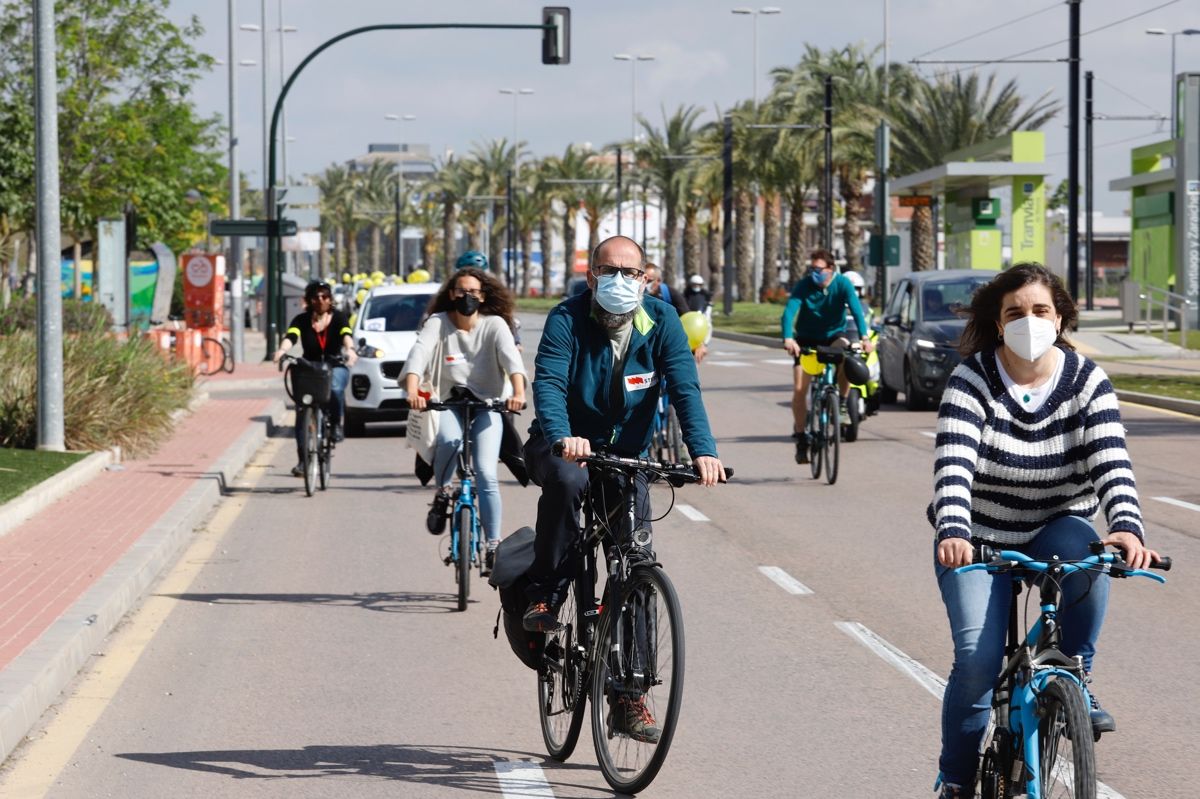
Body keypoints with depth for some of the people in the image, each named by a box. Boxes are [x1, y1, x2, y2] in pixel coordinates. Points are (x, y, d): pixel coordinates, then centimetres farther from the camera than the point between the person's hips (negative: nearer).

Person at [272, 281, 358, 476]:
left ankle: (336, 425, -11)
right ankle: (302, 459, -7)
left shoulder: (338, 317, -1)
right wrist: (282, 350, -43)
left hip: (335, 367, -1)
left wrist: (350, 349, -44)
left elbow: (346, 334, -21)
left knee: (335, 388, -36)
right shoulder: (302, 320, -1)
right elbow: (291, 336, -20)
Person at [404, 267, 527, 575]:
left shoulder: (494, 325, -5)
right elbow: (419, 354, -20)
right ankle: (442, 493, -7)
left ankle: (493, 547, -6)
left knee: (486, 474, -15)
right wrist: (412, 391, -40)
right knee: (449, 439, -35)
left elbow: (511, 358, -21)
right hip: (448, 403, 0)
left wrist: (518, 392, -41)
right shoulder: (438, 323, -4)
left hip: (487, 406, 0)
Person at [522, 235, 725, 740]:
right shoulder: (568, 319, -14)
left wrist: (702, 449, -35)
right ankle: (545, 595, -23)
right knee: (567, 480, -39)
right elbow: (549, 382, -28)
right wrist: (563, 437, -48)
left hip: (625, 455, 2)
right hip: (564, 447, -2)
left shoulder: (661, 322, -8)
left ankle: (631, 696, 0)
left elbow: (684, 388, -18)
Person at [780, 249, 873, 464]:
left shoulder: (842, 283, -16)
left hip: (833, 336, 0)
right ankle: (800, 438, 2)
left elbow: (856, 309, -28)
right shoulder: (803, 285, -18)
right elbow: (789, 311, -30)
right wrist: (788, 339, -48)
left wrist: (864, 337, -44)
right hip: (807, 339, 0)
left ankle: (842, 401, -14)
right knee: (799, 388, -11)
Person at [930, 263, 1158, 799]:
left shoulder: (1087, 382, -10)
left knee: (1088, 554, -35)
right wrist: (952, 533, -47)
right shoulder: (972, 380, -15)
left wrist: (1127, 528, -42)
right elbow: (954, 464, -28)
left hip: (1057, 529, 1)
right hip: (979, 540, -1)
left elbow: (1112, 463, -22)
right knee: (978, 657, -18)